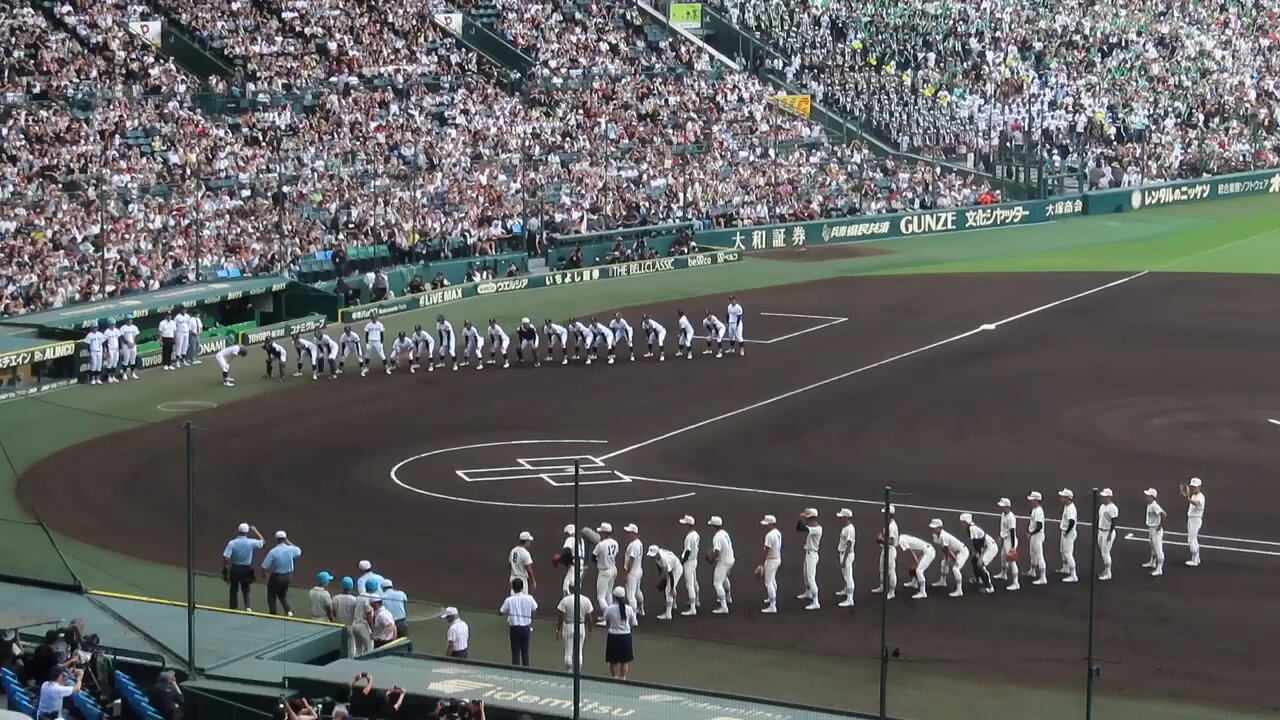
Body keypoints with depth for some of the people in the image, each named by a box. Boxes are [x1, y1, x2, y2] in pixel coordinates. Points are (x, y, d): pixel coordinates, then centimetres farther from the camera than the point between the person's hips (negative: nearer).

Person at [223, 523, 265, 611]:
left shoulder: (232, 543, -13)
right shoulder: (251, 542, -11)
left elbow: (226, 557, -16)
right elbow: (261, 541, 10)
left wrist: (224, 570, -7)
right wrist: (255, 531, 12)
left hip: (235, 569, -1)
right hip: (247, 569, 1)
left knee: (234, 590, 14)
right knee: (245, 590, 15)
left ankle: (233, 608, 16)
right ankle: (247, 606, -4)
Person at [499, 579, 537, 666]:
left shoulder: (509, 600, -15)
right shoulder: (529, 598, -10)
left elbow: (500, 612, -7)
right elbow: (535, 609, 7)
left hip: (514, 628, -2)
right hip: (526, 628, 2)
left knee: (515, 652, 8)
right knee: (525, 651, 15)